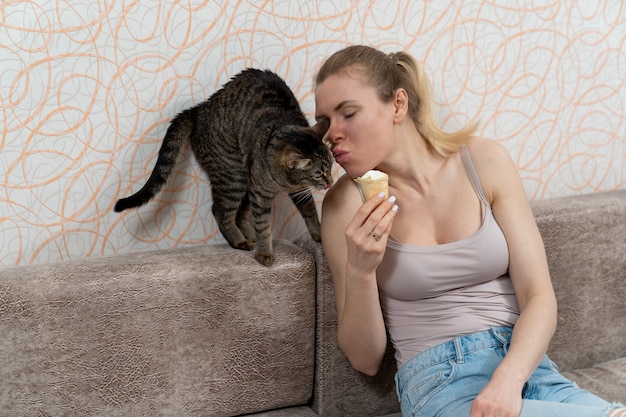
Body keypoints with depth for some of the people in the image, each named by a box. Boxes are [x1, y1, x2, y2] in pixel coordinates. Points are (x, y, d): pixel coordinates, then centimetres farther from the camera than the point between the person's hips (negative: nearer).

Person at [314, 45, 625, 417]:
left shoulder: (484, 161, 1)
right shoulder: (346, 203, -1)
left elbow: (539, 296, -2)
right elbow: (366, 359, 3)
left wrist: (507, 381, -20)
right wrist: (359, 271, -15)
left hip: (524, 368, 3)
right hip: (439, 385, -3)